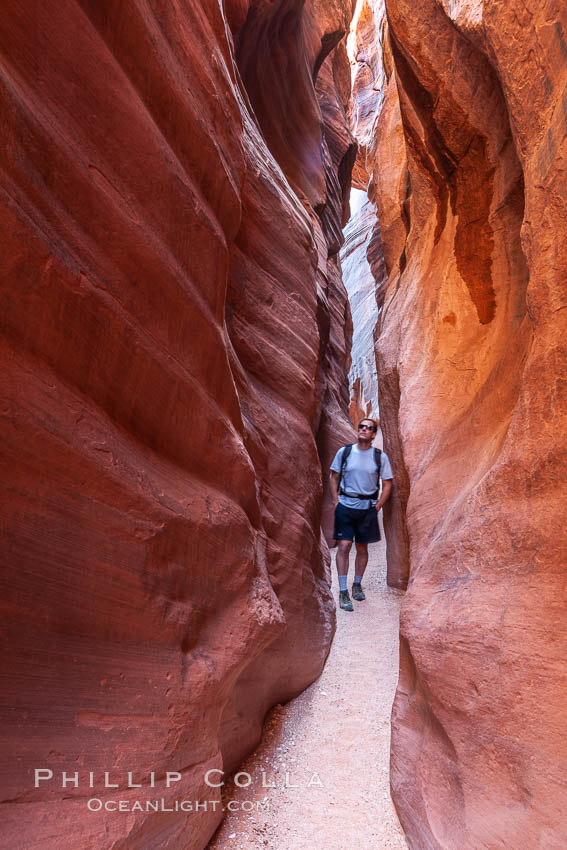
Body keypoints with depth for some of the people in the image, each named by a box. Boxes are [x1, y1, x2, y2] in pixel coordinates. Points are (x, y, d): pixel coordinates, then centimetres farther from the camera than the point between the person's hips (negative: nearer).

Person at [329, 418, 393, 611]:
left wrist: (377, 506, 0)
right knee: (344, 546, -7)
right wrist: (336, 502, 1)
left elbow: (387, 484, 7)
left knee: (362, 548, 11)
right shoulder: (344, 452, 0)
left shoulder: (380, 457, 0)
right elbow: (334, 478, 9)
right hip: (345, 506, -1)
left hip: (367, 507, 1)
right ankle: (343, 592, 1)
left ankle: (357, 585, 30)